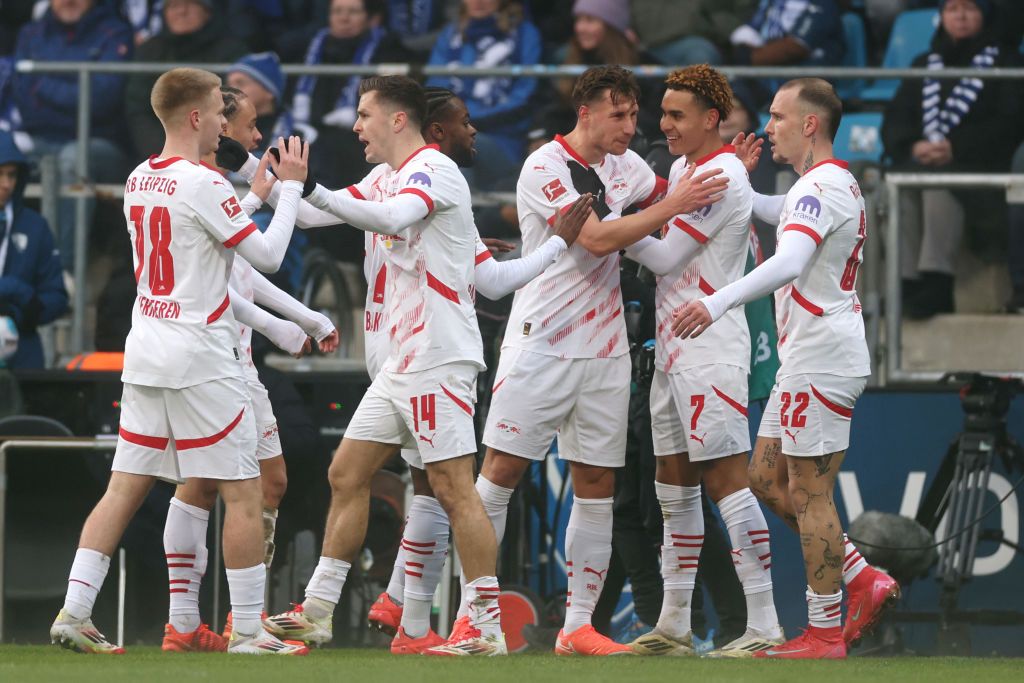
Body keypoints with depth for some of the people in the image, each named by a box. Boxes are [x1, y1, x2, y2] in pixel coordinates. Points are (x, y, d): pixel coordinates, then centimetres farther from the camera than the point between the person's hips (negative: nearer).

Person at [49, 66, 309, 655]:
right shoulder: (202, 184, -14)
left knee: (126, 487, 7)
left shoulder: (139, 181, 10)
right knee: (243, 491, 0)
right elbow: (268, 255, -9)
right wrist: (290, 187, 2)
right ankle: (248, 628, 1)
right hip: (201, 358, -8)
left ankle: (74, 611, -1)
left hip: (145, 356, 8)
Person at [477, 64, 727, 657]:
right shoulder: (545, 168, -11)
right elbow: (597, 238, -21)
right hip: (542, 342, -6)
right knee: (501, 473, -5)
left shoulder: (626, 165, 9)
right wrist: (674, 205, -20)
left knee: (597, 487, 3)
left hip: (605, 351, 6)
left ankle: (579, 626, 7)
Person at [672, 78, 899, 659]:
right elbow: (776, 211, 40)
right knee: (768, 480, 14)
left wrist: (719, 302, -43)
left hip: (821, 362, -10)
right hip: (807, 359, 10)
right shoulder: (833, 185, 17)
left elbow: (788, 263, -33)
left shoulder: (822, 187, -16)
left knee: (810, 496, -5)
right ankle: (865, 582, 15)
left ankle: (825, 635, 0)